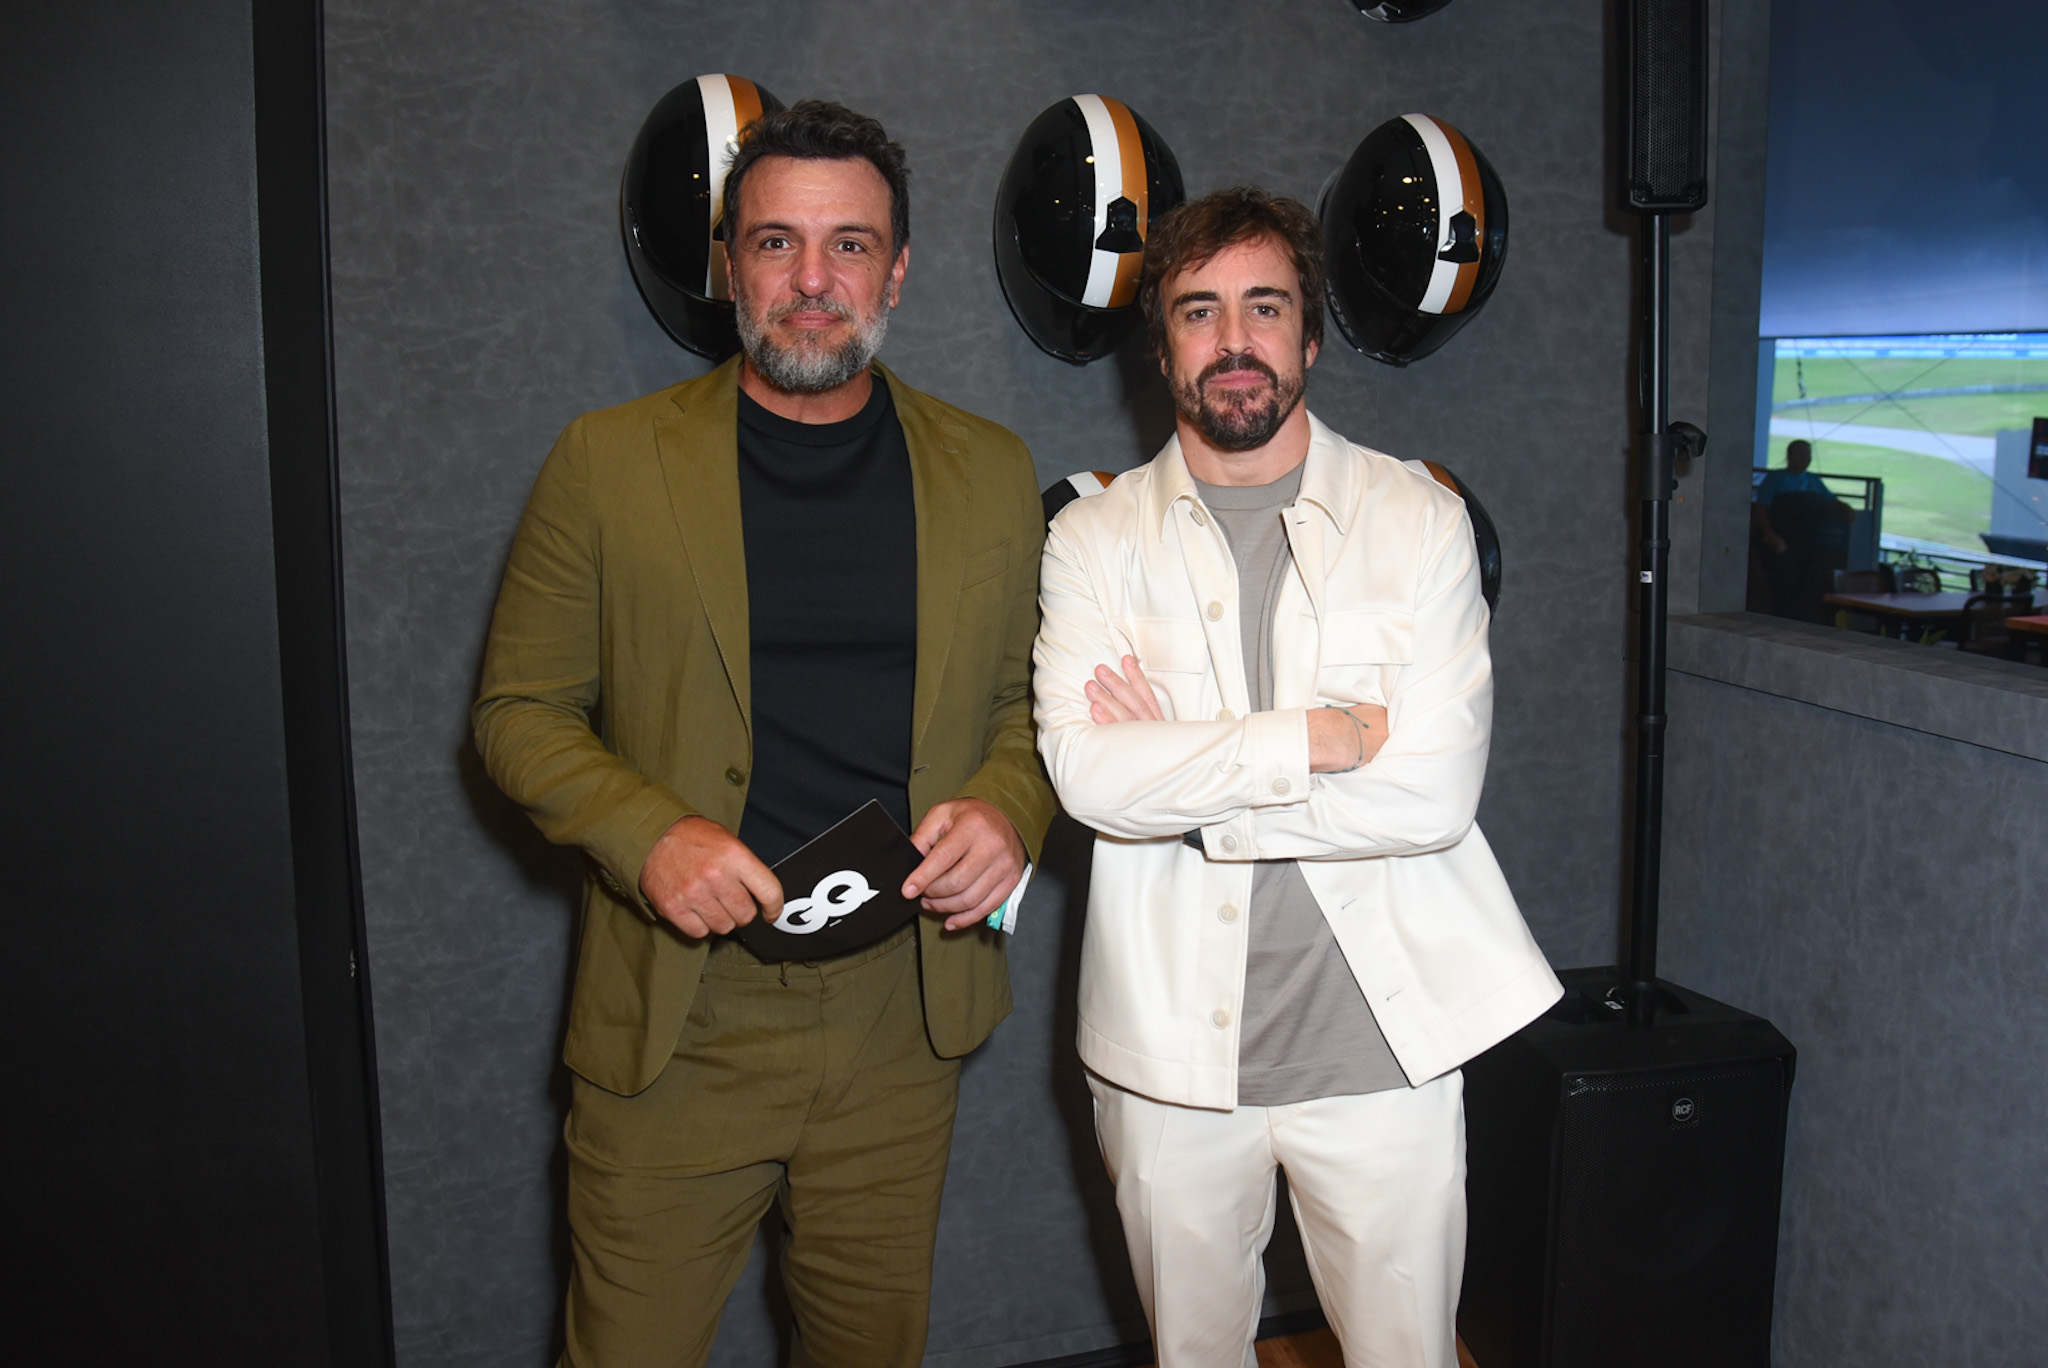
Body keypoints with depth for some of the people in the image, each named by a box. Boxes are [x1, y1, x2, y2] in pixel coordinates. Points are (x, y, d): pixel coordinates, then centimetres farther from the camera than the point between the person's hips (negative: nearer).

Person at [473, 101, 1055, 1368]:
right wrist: (644, 833, -16)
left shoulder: (990, 471, 5)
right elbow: (520, 708, 1)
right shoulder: (609, 461, -2)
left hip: (904, 1010, 2)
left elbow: (1032, 699, 12)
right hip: (678, 1012, -2)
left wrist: (1009, 808, -9)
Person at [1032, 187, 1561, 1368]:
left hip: (1381, 1037, -1)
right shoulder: (1095, 538, 0)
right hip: (1170, 1044, 1)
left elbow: (1436, 790, -13)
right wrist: (1313, 738, -18)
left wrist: (1178, 774, -13)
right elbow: (1087, 773, -15)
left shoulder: (1421, 520, -2)